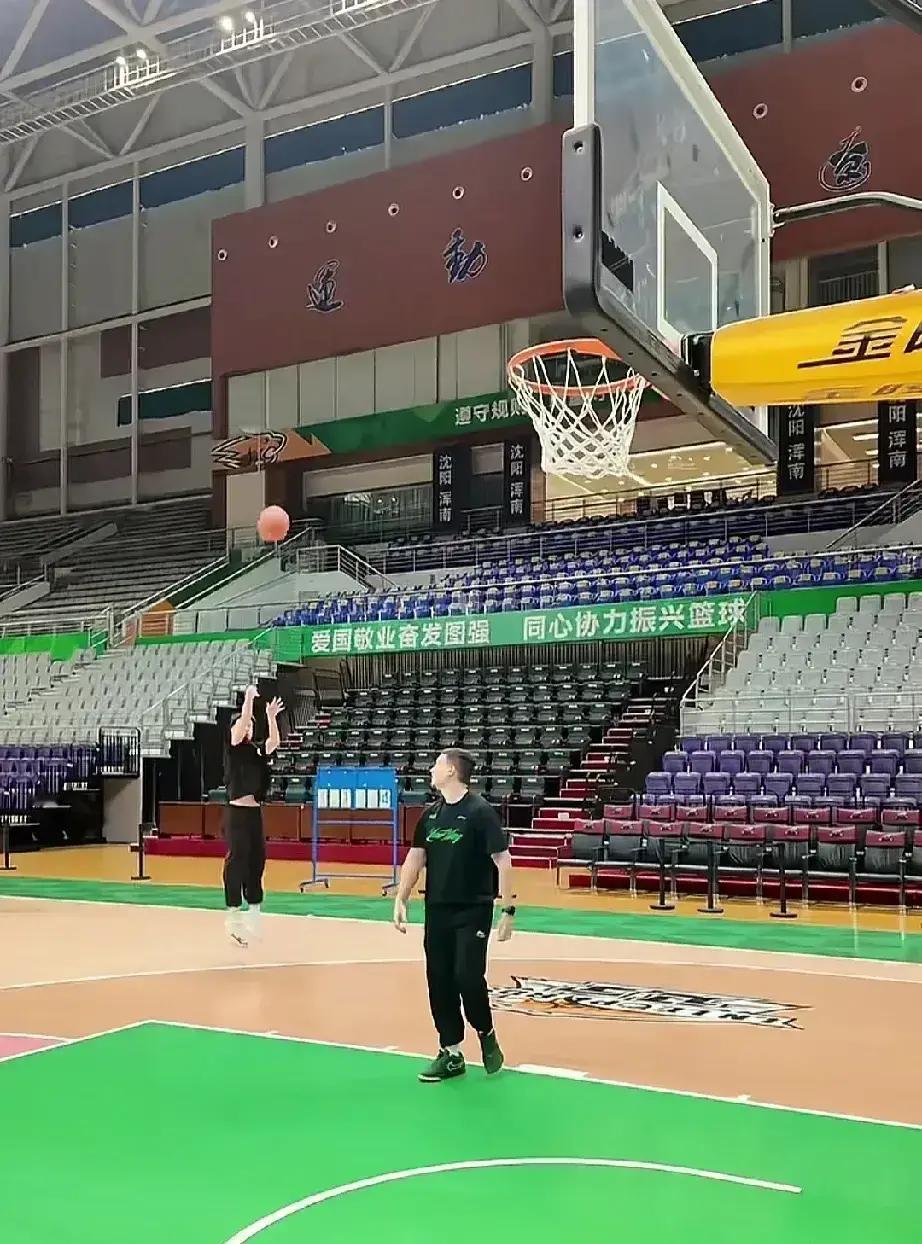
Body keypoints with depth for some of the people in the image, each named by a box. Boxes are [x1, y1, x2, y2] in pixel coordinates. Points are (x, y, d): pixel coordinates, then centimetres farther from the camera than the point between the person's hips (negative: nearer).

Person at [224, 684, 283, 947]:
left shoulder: (257, 750, 11)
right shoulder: (234, 748, -3)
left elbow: (274, 742, -6)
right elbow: (240, 727, -19)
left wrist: (271, 716, -13)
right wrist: (248, 699, -22)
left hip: (255, 812, 6)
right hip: (236, 813, -6)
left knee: (257, 861, 9)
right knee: (236, 861, -7)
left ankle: (254, 911, 19)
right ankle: (234, 916, -3)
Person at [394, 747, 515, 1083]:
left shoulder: (481, 812, -11)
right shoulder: (431, 814, 8)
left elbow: (503, 861, -11)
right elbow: (415, 857, 14)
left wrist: (508, 910, -13)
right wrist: (400, 899, 7)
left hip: (474, 911, -6)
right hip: (437, 911, 6)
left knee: (468, 977, -11)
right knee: (439, 981, 6)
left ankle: (486, 1033, 17)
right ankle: (451, 1054, 18)